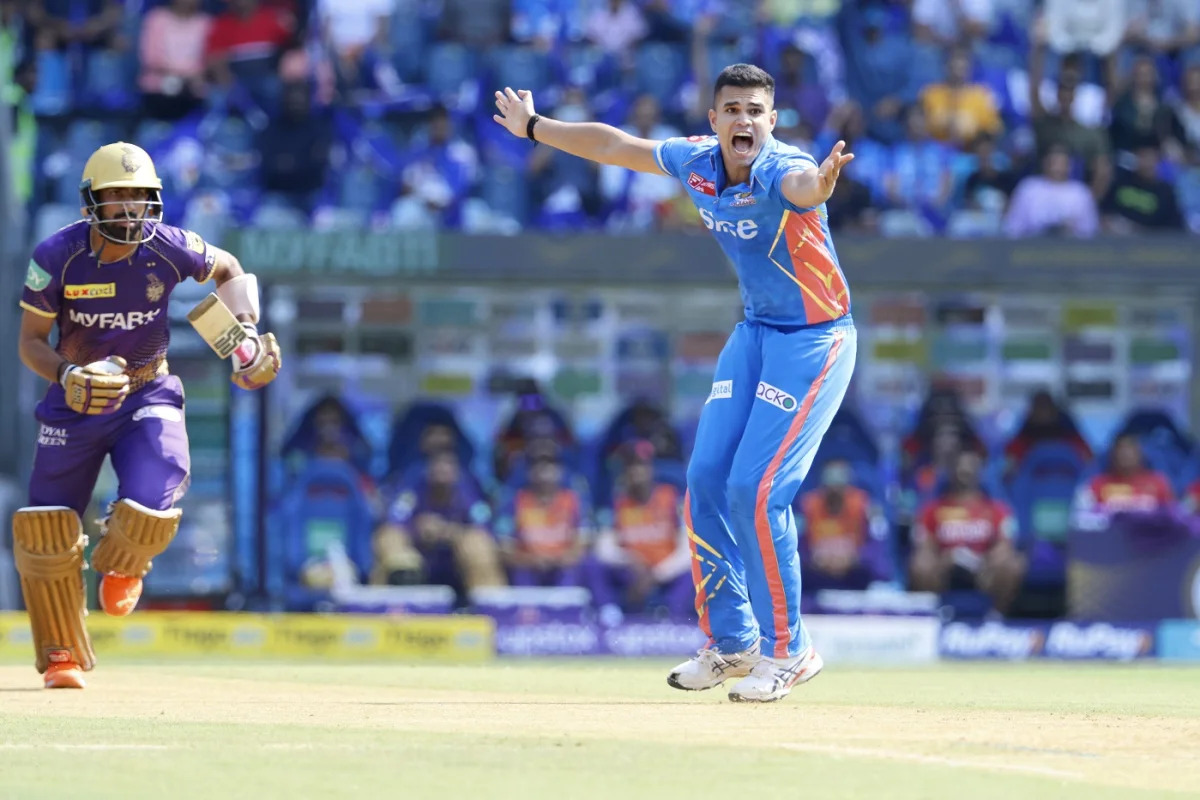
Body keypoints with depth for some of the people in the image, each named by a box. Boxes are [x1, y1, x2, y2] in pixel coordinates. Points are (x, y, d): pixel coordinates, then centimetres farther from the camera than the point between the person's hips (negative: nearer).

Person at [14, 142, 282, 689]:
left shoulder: (169, 249, -15)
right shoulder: (57, 256, -18)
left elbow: (228, 269, 7)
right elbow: (31, 342, -10)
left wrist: (247, 332, -7)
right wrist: (68, 375, -30)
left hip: (147, 398, 0)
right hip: (75, 402, 0)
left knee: (147, 513, -22)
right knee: (45, 534, -6)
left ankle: (121, 563, 20)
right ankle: (62, 655, 18)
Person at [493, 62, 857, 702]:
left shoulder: (779, 170, -26)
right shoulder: (697, 164, -4)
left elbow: (801, 186, -52)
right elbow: (617, 146, 14)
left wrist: (820, 182, -76)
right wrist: (534, 128, 26)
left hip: (815, 340, -8)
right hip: (755, 332, 8)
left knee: (755, 490, -14)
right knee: (707, 480, 6)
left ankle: (788, 651, 0)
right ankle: (731, 643, 22)